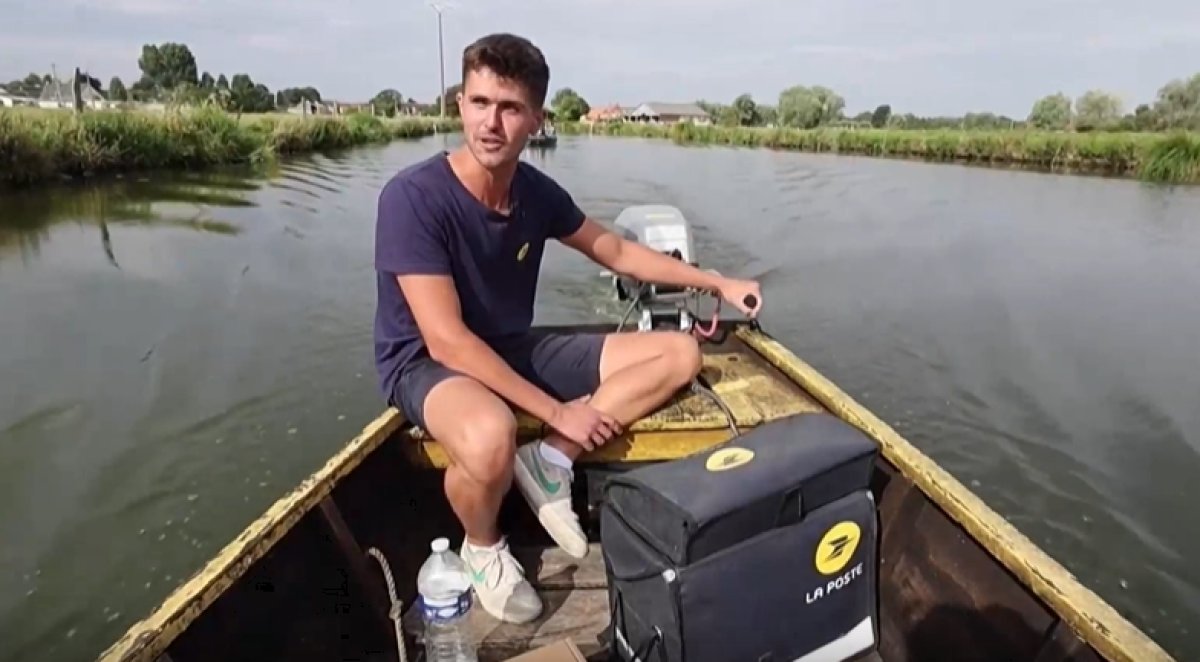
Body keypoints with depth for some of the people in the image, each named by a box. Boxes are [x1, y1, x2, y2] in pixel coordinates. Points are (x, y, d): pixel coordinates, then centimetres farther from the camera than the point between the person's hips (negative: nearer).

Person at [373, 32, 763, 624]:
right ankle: (482, 547, -6)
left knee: (679, 354, -1)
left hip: (515, 350, 6)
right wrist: (557, 411, -25)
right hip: (427, 364, -6)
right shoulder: (413, 197, -23)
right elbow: (447, 340, -27)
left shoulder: (536, 191, -5)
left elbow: (617, 252, 11)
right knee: (491, 438, -43)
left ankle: (551, 461, -7)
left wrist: (718, 283, 11)